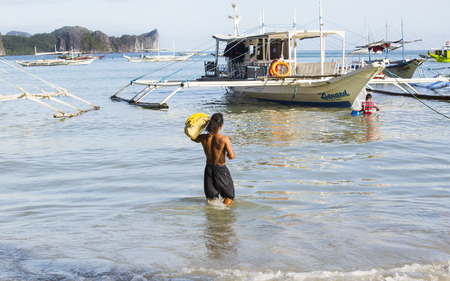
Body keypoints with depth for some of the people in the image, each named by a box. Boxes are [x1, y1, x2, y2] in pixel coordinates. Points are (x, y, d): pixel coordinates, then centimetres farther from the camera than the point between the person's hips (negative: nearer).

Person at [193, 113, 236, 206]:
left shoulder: (204, 138, -6)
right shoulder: (224, 139, -17)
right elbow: (231, 156, -17)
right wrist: (233, 154, 6)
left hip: (208, 169, 4)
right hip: (221, 169, -4)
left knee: (211, 198, 16)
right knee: (229, 196, 14)